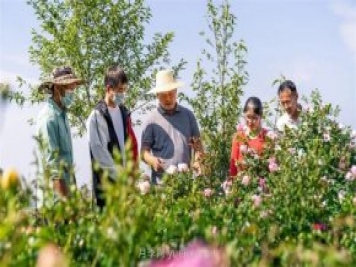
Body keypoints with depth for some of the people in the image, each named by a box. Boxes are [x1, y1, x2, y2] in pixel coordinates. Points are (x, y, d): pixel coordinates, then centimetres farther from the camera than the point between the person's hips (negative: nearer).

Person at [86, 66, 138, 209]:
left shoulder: (124, 112, 12)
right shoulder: (97, 115, -7)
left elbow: (132, 143, 13)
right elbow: (98, 151, -11)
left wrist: (133, 170, 3)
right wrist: (119, 175, -12)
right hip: (106, 181, -5)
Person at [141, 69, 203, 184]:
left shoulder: (188, 115, 11)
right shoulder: (152, 119, 4)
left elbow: (197, 143, 14)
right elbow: (144, 151, 3)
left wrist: (197, 161, -4)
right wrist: (152, 161, -18)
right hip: (161, 180, -2)